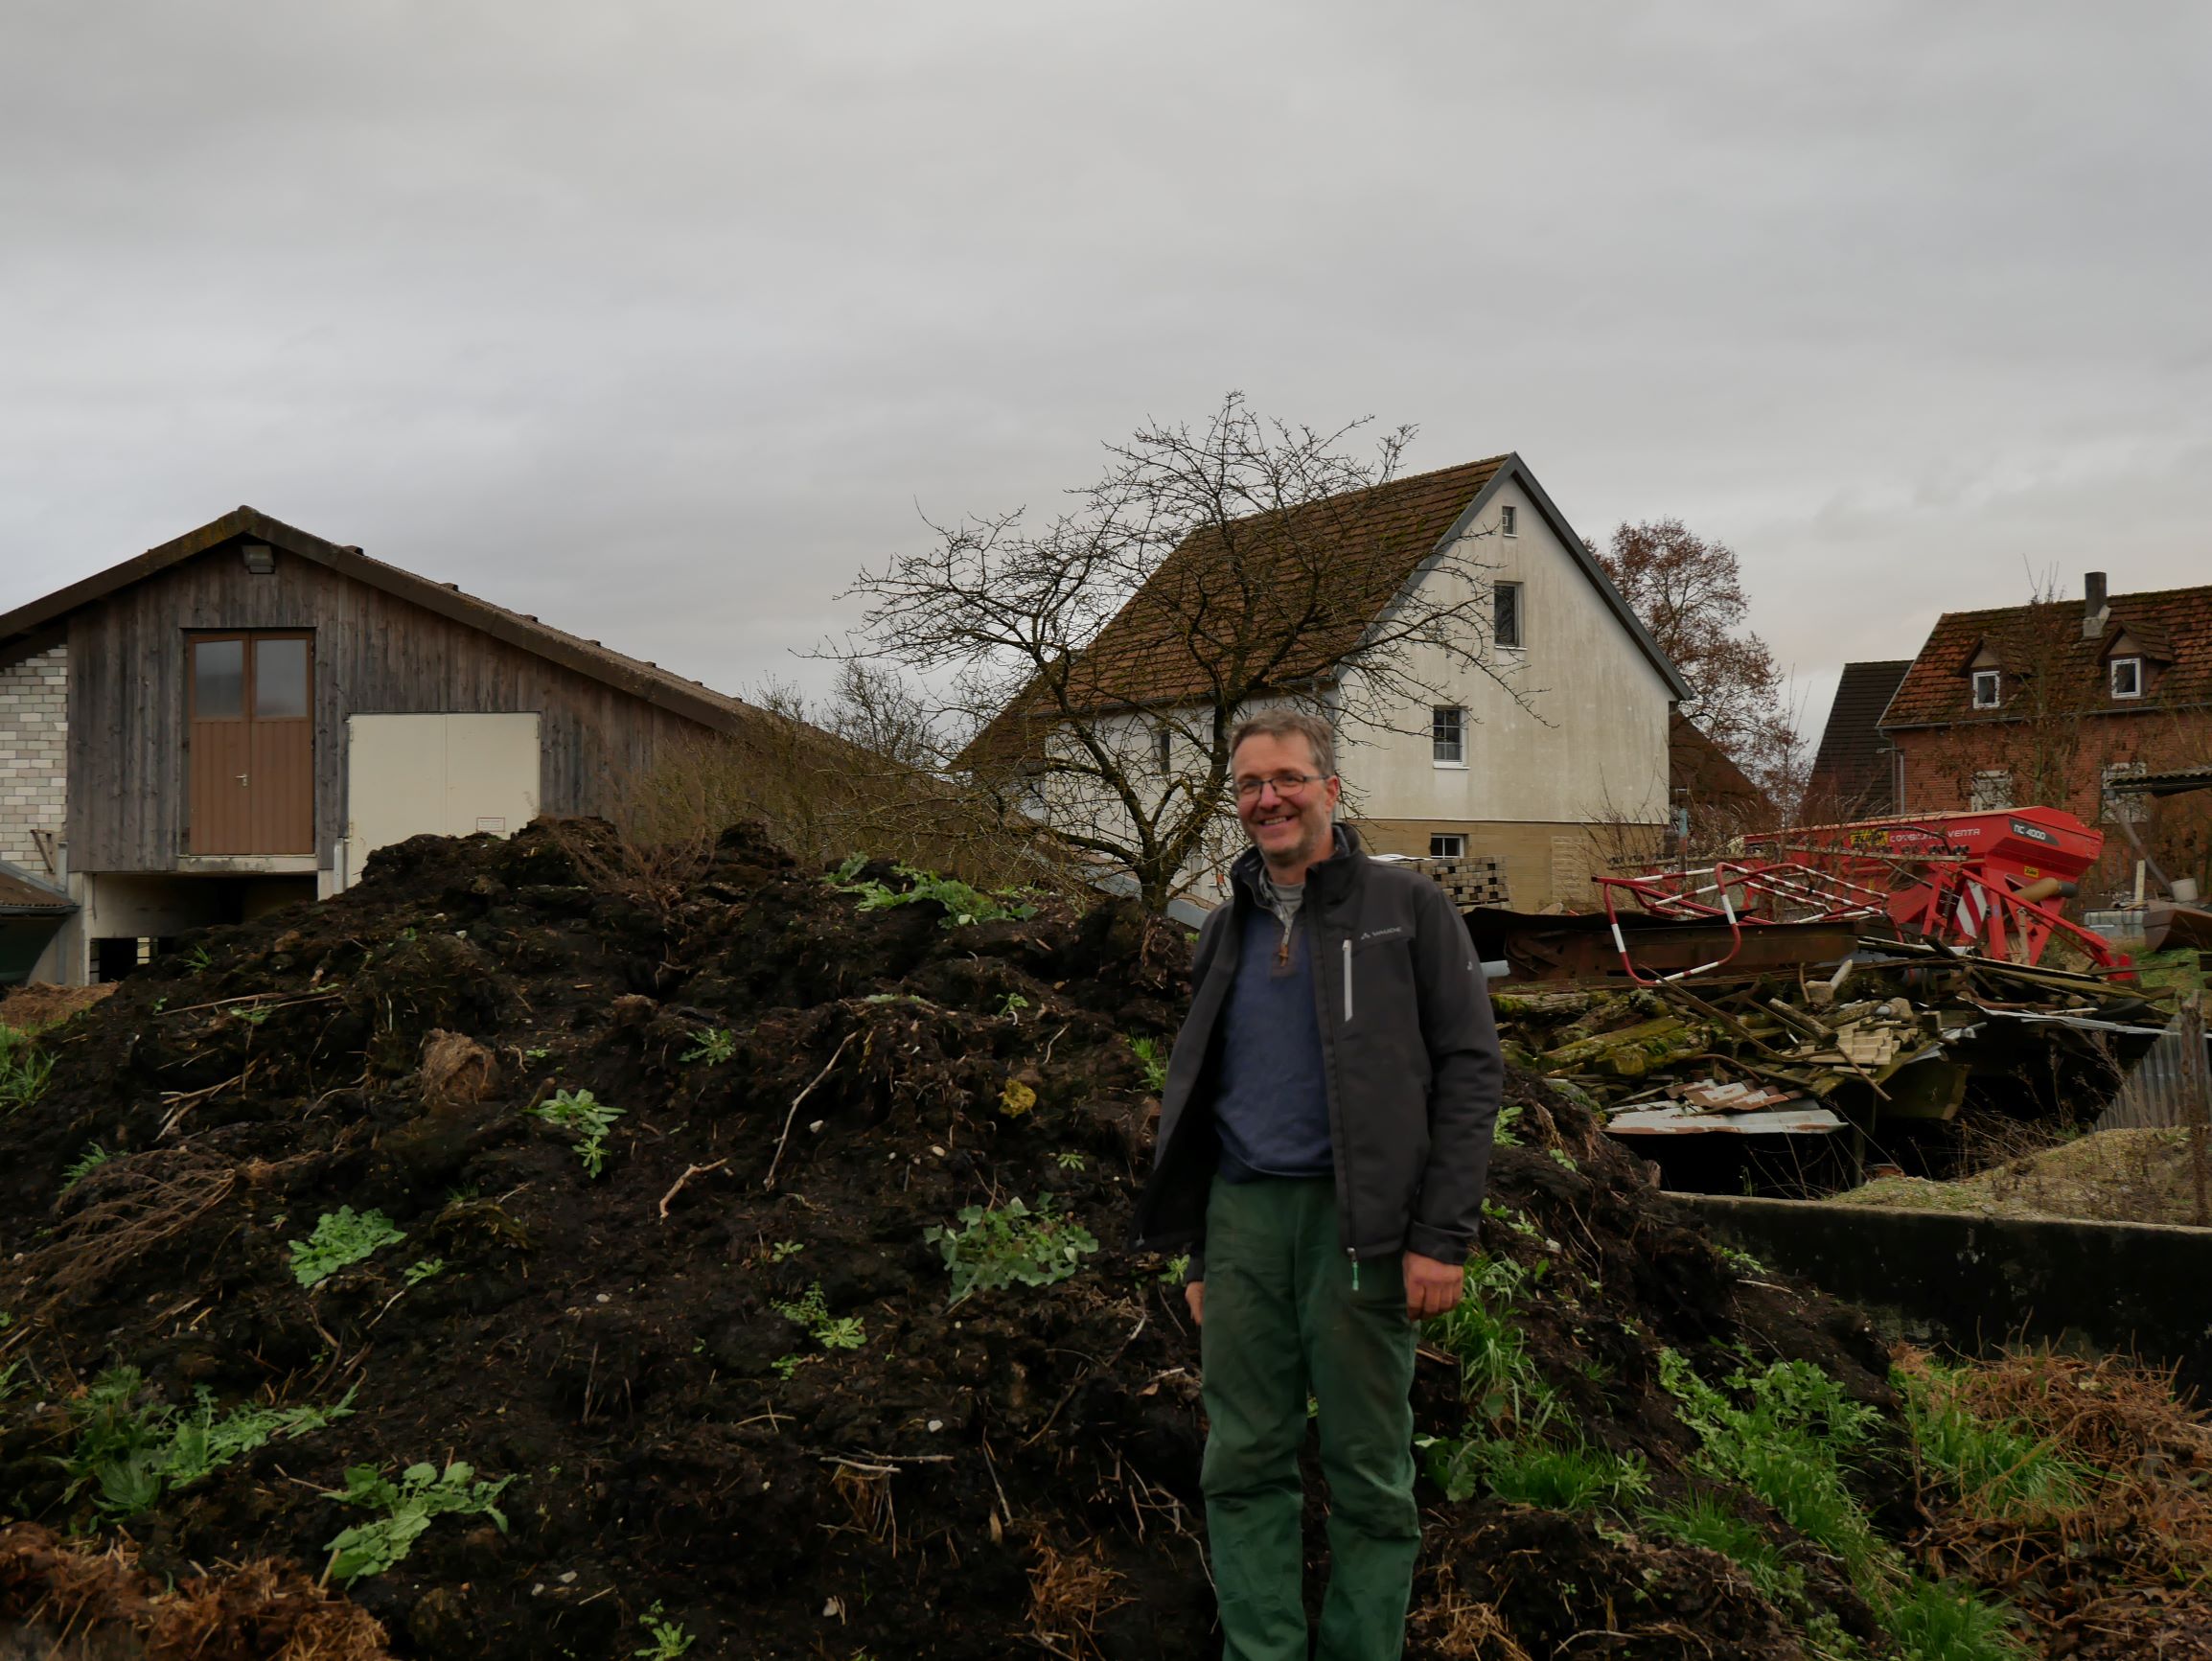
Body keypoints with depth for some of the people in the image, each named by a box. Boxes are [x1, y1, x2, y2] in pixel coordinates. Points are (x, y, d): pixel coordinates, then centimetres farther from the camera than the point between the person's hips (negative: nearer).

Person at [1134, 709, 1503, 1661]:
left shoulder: (1407, 910, 1)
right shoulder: (1227, 931, 16)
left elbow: (1468, 1071, -5)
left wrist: (1441, 1238, -13)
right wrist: (1198, 1255, 16)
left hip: (1356, 1219, -4)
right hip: (1242, 1215, 4)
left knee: (1368, 1470, 4)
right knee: (1244, 1464, 6)